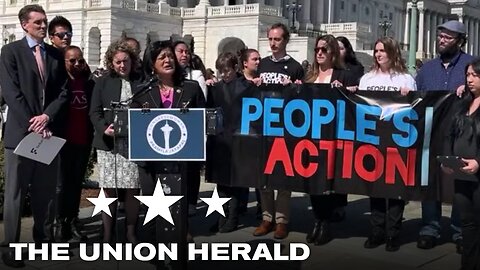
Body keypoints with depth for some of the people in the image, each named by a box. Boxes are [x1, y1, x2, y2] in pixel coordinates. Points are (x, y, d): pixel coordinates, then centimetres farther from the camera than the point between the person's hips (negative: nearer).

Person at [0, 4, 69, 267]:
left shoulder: (56, 55, 12)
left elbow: (63, 93, 7)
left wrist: (47, 117, -10)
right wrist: (33, 125, -14)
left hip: (50, 131, 4)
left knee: (46, 193, 10)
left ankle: (45, 241, 20)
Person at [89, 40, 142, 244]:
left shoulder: (142, 81, 7)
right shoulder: (103, 82, 9)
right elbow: (95, 112, 5)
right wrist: (104, 128, -13)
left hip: (134, 143, 0)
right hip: (108, 143, 0)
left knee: (132, 189, 1)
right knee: (109, 190, 3)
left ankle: (131, 233, 14)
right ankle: (107, 235, 11)